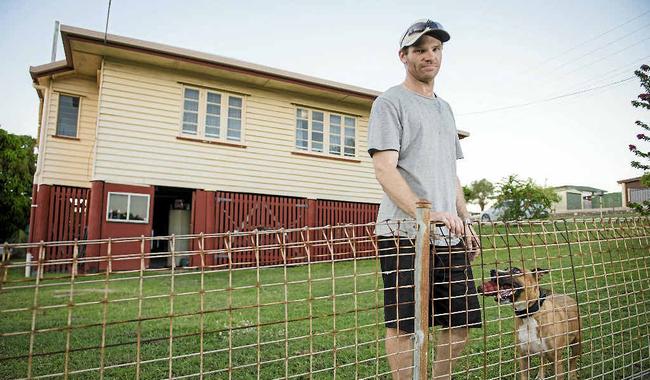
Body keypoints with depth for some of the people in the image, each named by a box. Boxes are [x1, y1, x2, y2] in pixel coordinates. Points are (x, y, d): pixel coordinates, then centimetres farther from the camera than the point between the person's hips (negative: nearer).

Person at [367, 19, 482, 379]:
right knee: (403, 325, -2)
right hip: (405, 233, -7)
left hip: (449, 235, 8)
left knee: (461, 321, 12)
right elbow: (384, 168, -13)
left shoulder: (445, 109, 23)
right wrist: (425, 213, -24)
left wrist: (465, 222, 16)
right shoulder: (390, 102, -1)